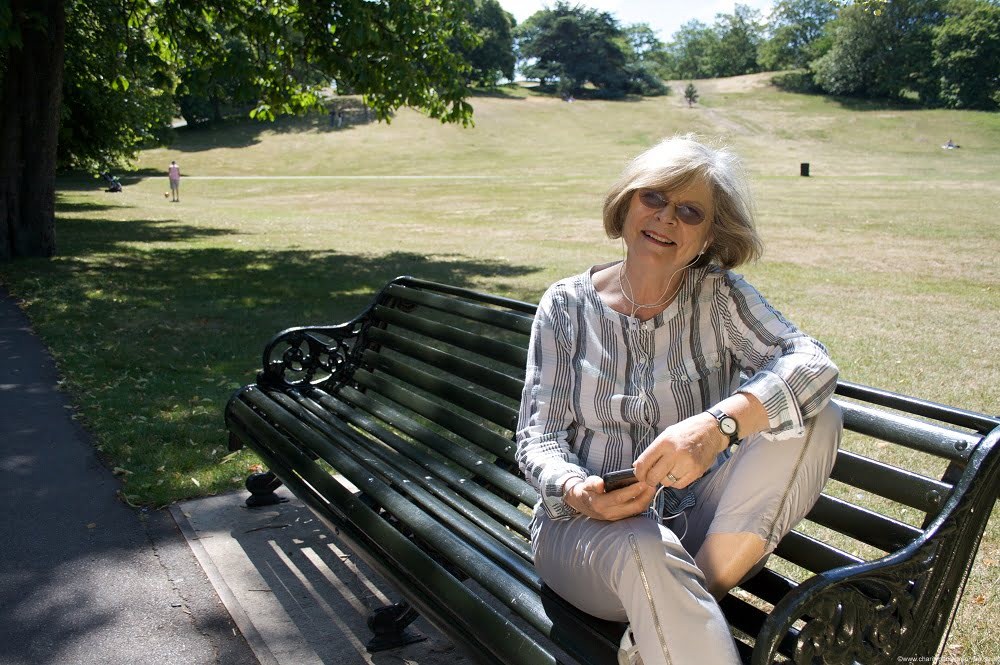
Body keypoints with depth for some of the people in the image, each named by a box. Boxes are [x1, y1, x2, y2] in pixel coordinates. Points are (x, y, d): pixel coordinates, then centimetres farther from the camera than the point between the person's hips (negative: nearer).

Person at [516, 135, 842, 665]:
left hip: (696, 525, 4)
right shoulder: (567, 307, 2)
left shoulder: (718, 296, 1)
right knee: (644, 547, -39)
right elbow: (537, 436, 0)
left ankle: (673, 617, -22)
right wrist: (577, 492, -23)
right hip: (585, 523, -3)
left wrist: (719, 423, -35)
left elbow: (813, 363, -15)